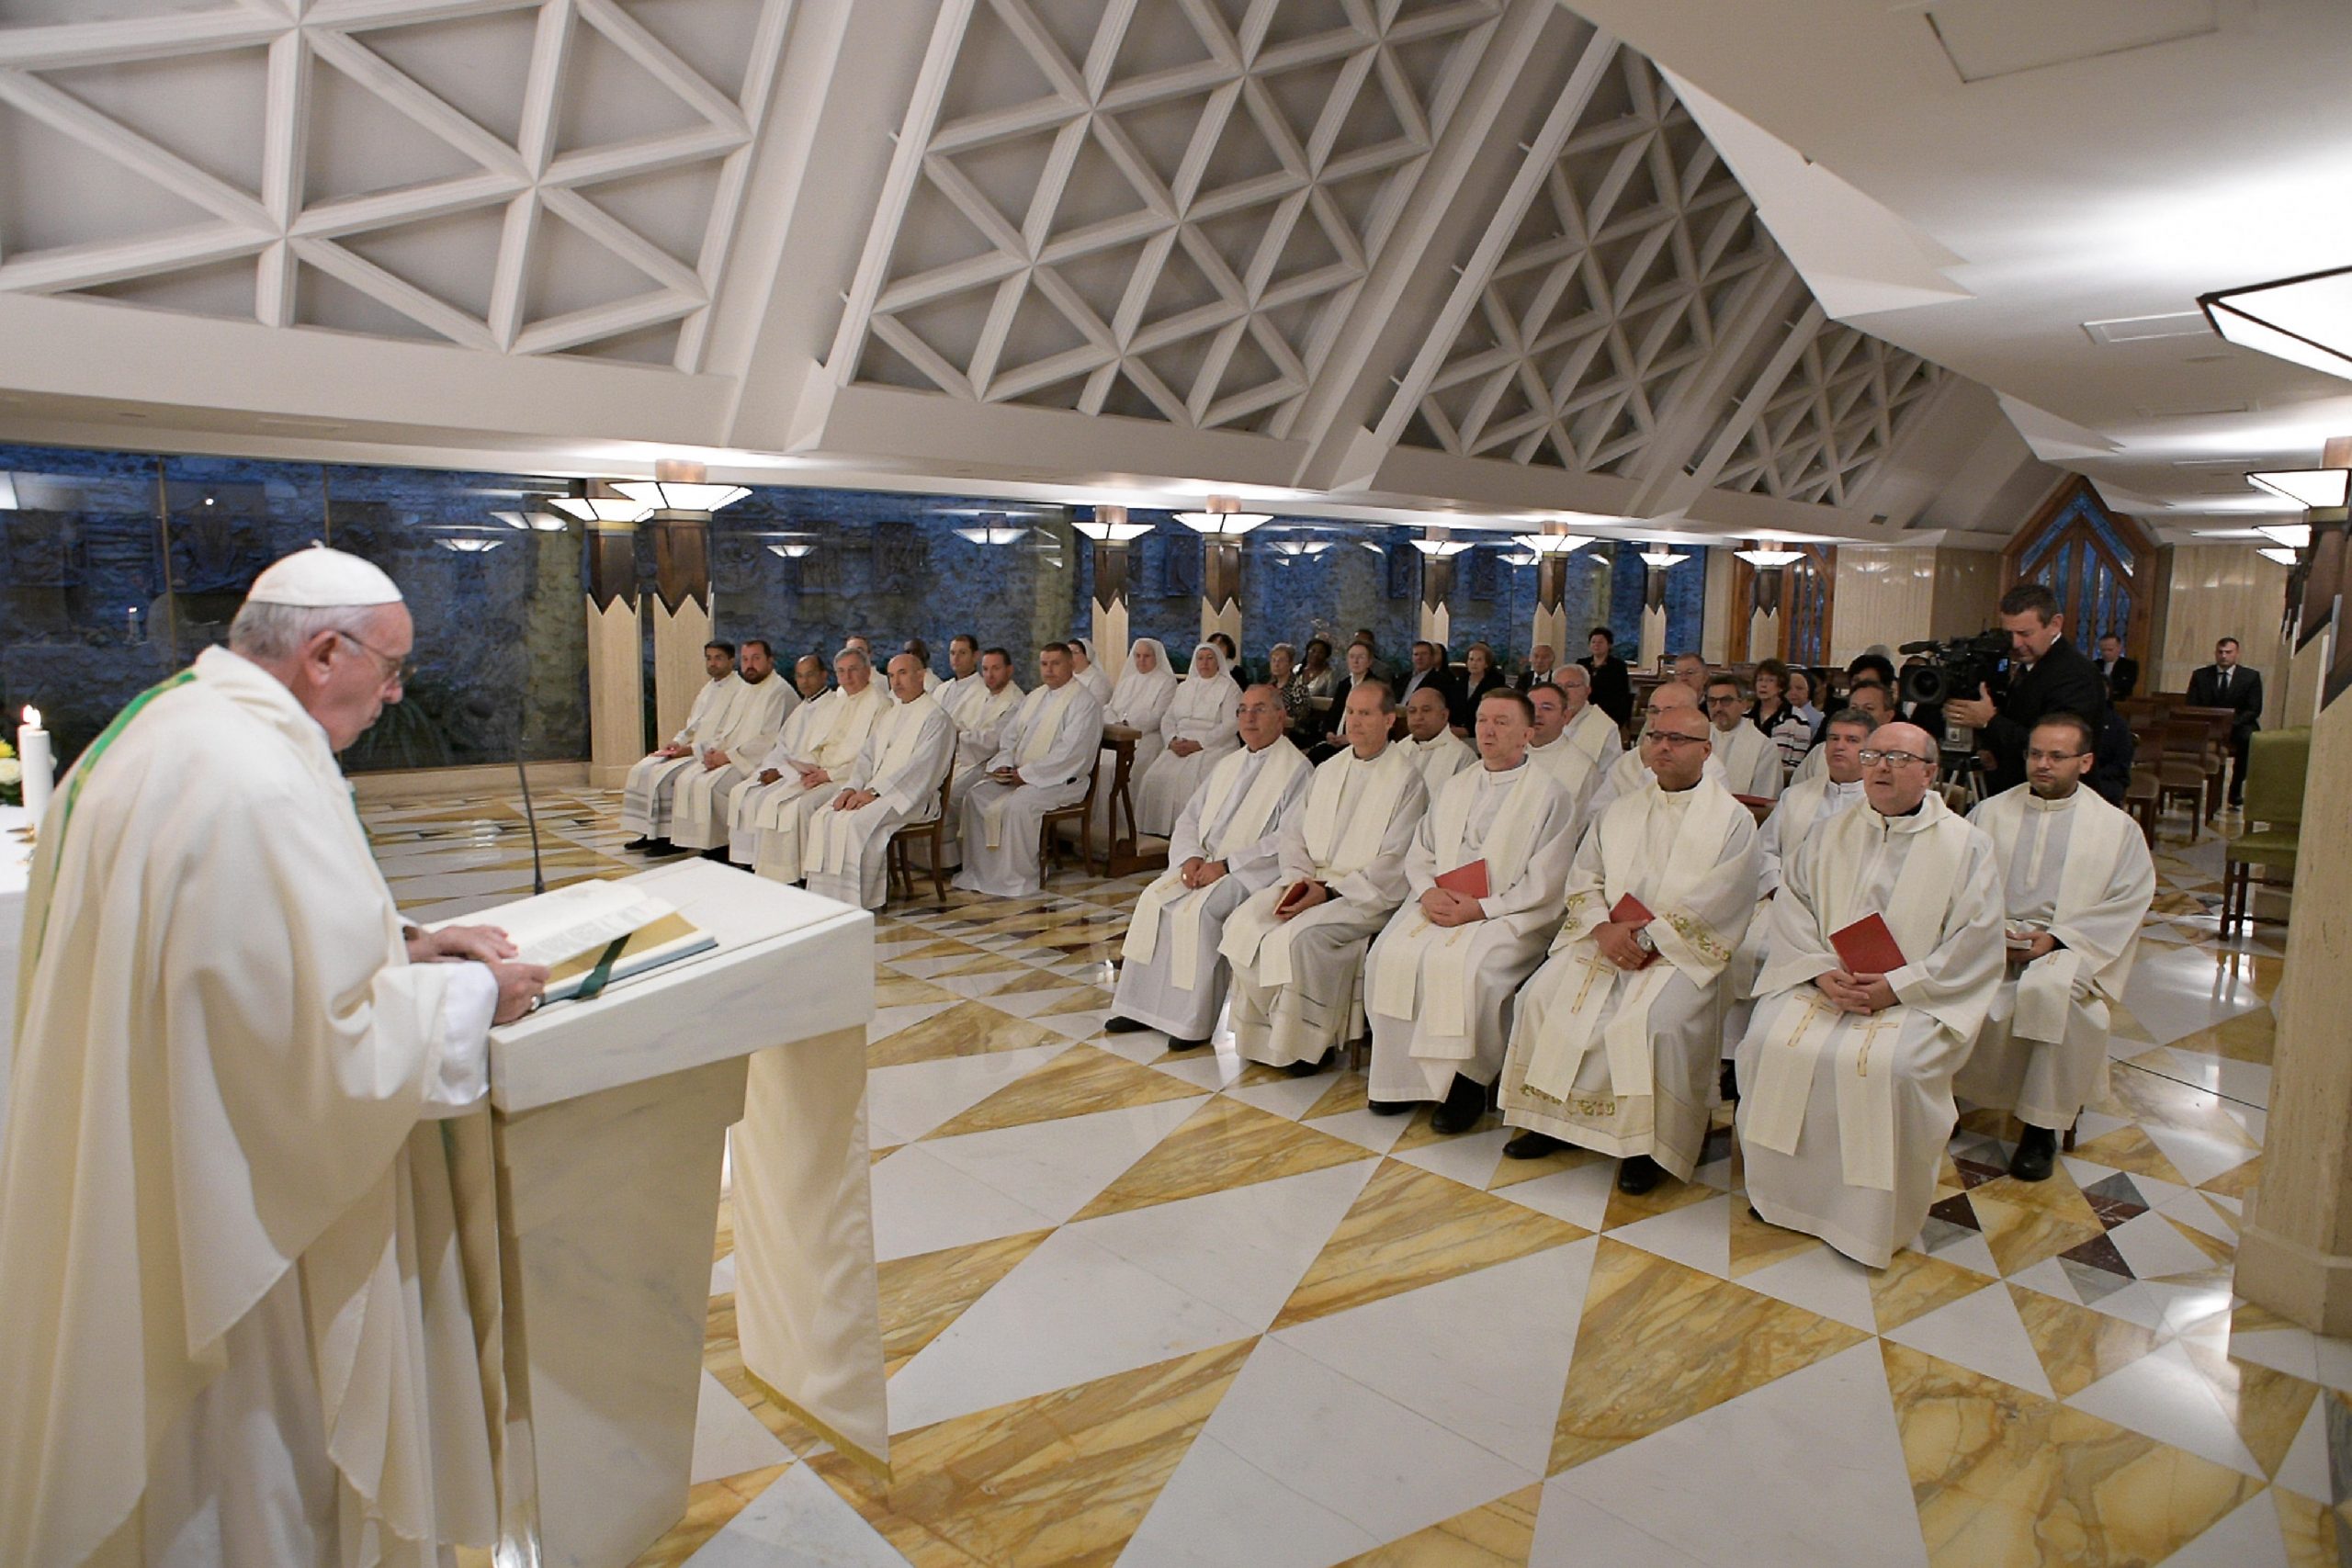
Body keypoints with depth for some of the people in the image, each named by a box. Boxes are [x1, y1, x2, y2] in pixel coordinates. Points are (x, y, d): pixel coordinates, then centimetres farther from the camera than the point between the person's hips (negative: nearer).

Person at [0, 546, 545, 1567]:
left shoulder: (162, 726, 4)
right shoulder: (260, 783, -29)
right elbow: (333, 1047, -29)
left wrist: (400, 945, 5)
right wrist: (470, 995, -14)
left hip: (133, 1181, 10)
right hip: (229, 1217, -10)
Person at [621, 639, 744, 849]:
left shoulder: (739, 691, -11)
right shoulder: (707, 690, 19)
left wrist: (692, 749, -19)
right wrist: (678, 741, 2)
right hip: (689, 748, 9)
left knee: (663, 774, -25)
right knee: (642, 769, -5)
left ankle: (668, 835, -15)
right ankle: (651, 833, -3)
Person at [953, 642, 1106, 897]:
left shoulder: (1084, 702, -10)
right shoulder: (1033, 697, 16)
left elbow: (1070, 753, -20)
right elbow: (1011, 736, 19)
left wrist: (1026, 774, -19)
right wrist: (1003, 765, -2)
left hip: (1061, 780, -8)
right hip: (1019, 775, 8)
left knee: (1017, 805, -32)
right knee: (976, 795, -10)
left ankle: (1019, 878, -19)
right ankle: (978, 870, -5)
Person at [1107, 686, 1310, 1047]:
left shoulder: (1296, 770, -5)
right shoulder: (1228, 764, 18)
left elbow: (1288, 840, -16)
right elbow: (1189, 817, 16)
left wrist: (1226, 864, -19)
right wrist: (1192, 856, -5)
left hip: (1252, 871, -7)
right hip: (1204, 861, 7)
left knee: (1195, 910, -29)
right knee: (1154, 898, -16)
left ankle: (1193, 1022, -18)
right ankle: (1142, 1005, -11)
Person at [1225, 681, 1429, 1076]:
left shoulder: (1406, 778, -6)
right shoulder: (1328, 770, 15)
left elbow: (1394, 862, -12)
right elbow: (1294, 833, 16)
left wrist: (1329, 891, -17)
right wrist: (1297, 878, -5)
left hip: (1367, 895, -6)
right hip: (1308, 881, 6)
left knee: (1300, 936, -30)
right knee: (1244, 923, -17)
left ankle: (1304, 1043, -10)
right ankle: (1266, 1033, -5)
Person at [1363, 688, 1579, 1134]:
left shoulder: (1549, 796, -1)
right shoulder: (1455, 787, 18)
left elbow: (1545, 884, -8)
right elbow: (1419, 852, 16)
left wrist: (1481, 908, -17)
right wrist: (1428, 892, -6)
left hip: (1508, 915, -5)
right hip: (1440, 905, 5)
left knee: (1460, 964, -33)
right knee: (1390, 955, -21)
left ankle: (1466, 1082, -14)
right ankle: (1403, 1075, -10)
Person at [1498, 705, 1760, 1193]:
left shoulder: (1733, 820, 1)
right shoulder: (1618, 813, 16)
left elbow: (1717, 903, -9)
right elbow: (1582, 880, 9)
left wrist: (1647, 938, -15)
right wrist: (1603, 929, -11)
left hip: (1683, 949, -4)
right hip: (1606, 939, 5)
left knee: (1652, 1019, -31)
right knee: (1544, 995, -17)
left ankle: (1646, 1141, -13)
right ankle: (1551, 1117, -4)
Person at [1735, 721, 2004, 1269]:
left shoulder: (1966, 846, 1)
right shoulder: (1832, 833, 12)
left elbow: (1976, 943, -6)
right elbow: (1791, 904, 5)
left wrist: (1898, 986, -17)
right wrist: (1820, 970, -12)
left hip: (1919, 994, -3)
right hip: (1822, 982, 3)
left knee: (1891, 1067, -30)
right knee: (1770, 1043, -21)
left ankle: (1874, 1217, -9)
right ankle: (1781, 1191, -3)